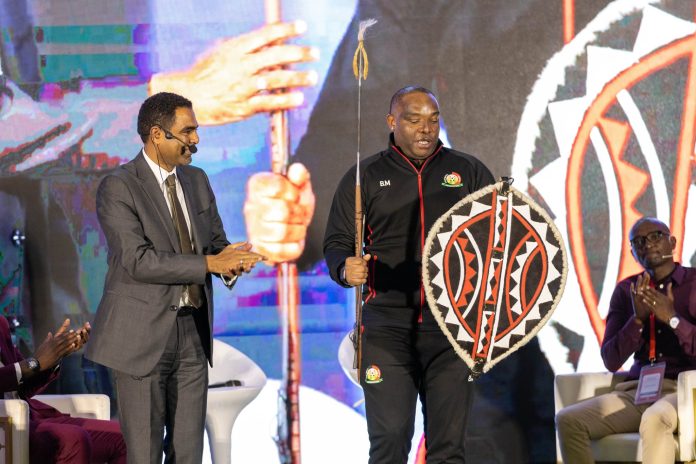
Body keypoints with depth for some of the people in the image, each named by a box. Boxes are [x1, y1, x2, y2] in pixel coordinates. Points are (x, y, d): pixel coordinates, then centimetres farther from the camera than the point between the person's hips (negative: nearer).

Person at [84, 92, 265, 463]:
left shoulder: (197, 181, 12)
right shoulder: (118, 188, -10)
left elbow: (216, 242, 16)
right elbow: (138, 260, -20)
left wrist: (230, 264, -9)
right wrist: (209, 263, -22)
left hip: (192, 333, 6)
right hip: (142, 337, -6)